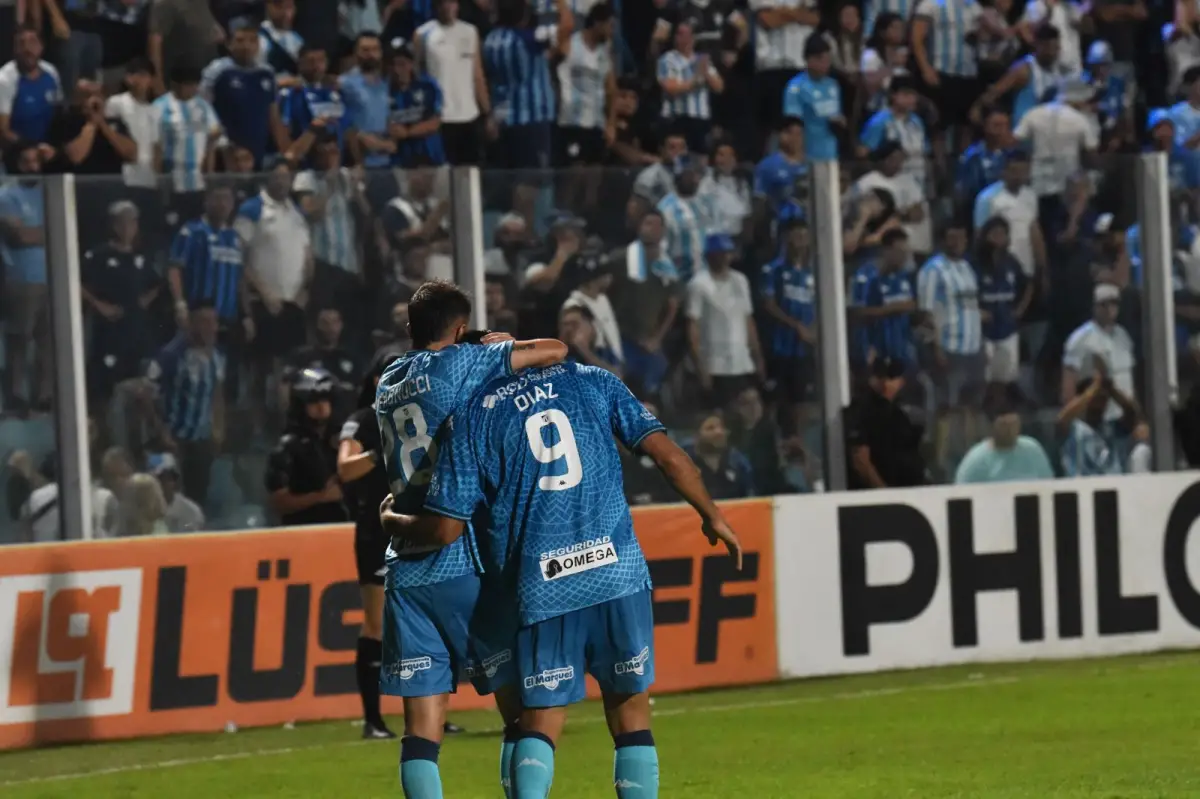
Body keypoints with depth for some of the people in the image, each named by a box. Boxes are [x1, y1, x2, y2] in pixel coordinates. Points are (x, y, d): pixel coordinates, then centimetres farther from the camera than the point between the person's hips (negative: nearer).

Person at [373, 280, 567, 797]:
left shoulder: (388, 384, 16)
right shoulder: (457, 362, -2)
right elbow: (555, 351, -2)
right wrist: (511, 348, 17)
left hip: (406, 573, 6)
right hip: (464, 565, -6)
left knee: (422, 727, 0)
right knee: (521, 708, 1)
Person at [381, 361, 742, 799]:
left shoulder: (474, 414, 6)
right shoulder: (593, 382, 11)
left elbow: (444, 529, 3)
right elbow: (668, 454, 5)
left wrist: (391, 520, 23)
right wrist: (712, 516, 19)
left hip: (543, 588, -1)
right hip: (617, 572, 1)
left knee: (538, 726, 6)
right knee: (631, 713, 11)